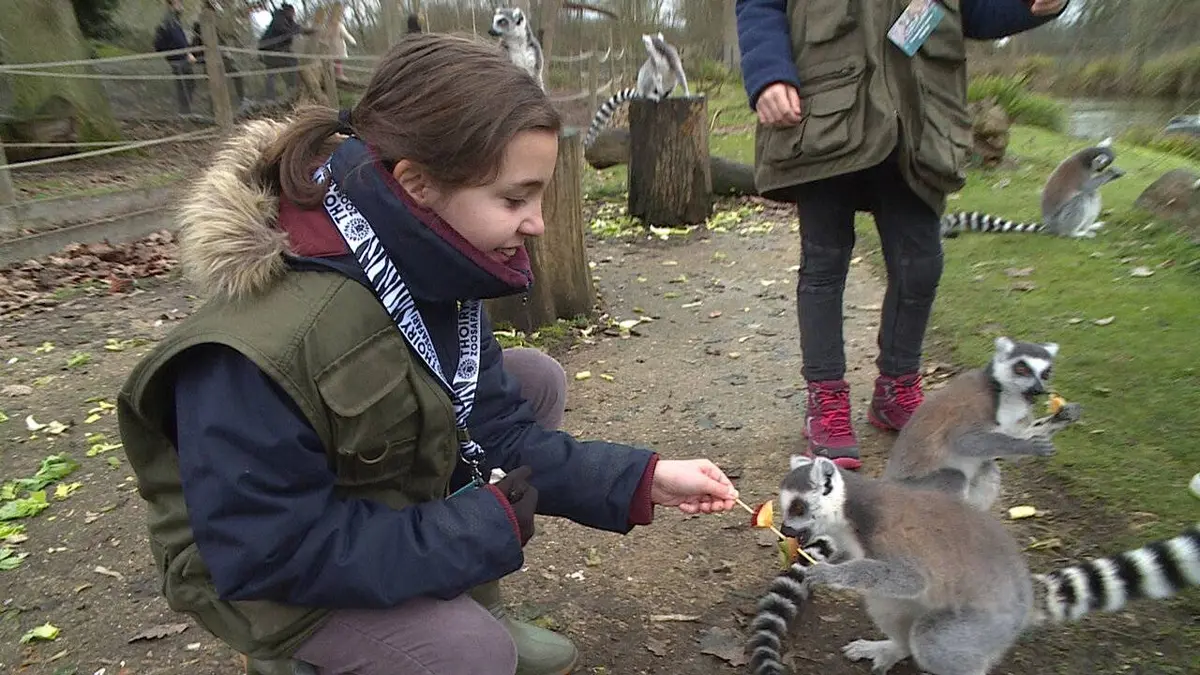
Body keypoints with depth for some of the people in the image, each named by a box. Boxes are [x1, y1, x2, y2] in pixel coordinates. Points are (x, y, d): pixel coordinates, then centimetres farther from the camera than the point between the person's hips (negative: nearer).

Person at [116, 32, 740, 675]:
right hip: (271, 571, -7)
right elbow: (266, 555, -29)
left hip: (388, 498, 7)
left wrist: (642, 480, -17)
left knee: (535, 379, -3)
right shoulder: (259, 350, -37)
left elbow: (492, 429, -8)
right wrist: (481, 528, -27)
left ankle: (468, 606, 9)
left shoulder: (430, 275, -14)